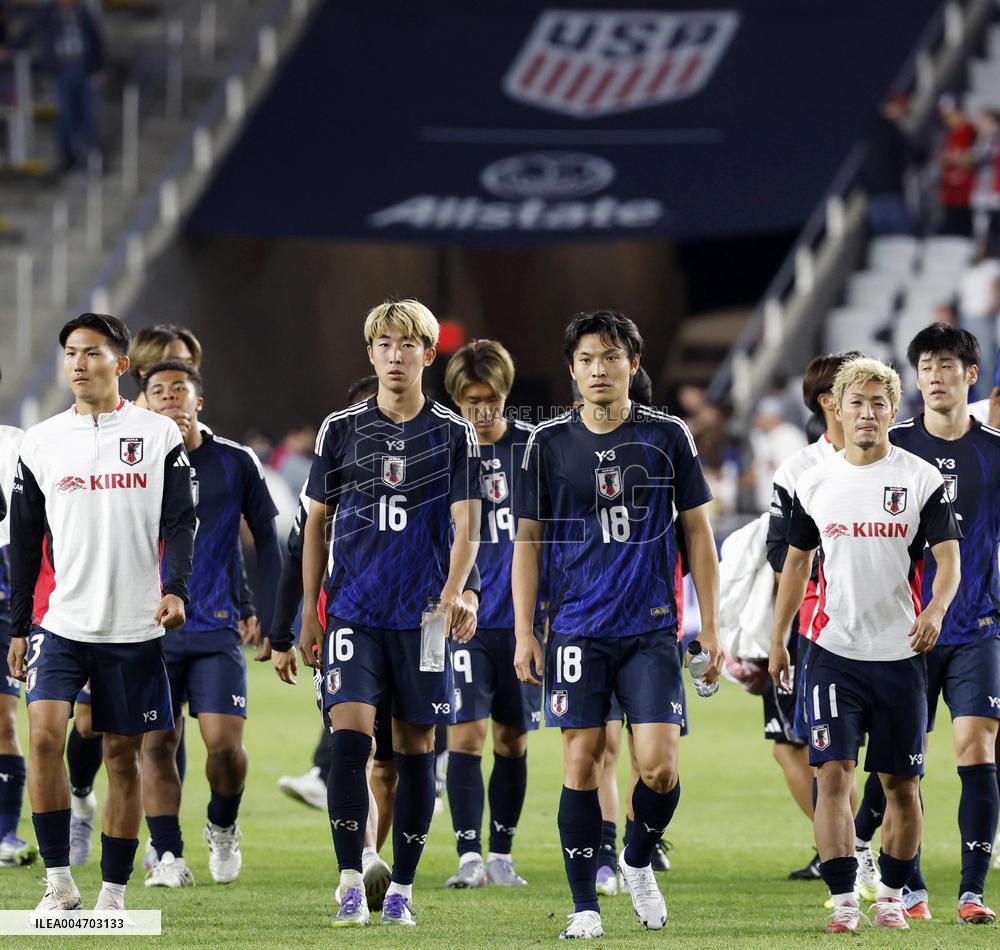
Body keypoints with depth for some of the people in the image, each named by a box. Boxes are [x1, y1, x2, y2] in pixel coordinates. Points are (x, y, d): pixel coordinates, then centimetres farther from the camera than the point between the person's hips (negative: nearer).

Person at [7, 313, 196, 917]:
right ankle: (59, 883, -8)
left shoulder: (159, 436, 2)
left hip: (134, 628, -1)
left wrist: (176, 589, -18)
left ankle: (114, 893, 14)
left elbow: (179, 522, -1)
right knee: (45, 736, -17)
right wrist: (18, 627, 10)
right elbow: (26, 542, 12)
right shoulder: (41, 442, 8)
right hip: (61, 623, 1)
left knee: (124, 756, 4)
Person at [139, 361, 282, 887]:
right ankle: (169, 857, 6)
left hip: (217, 626, -1)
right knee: (156, 744, -2)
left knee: (223, 741, -10)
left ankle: (223, 828, 17)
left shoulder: (236, 462, 4)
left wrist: (270, 616, 4)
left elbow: (266, 540, 8)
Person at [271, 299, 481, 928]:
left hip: (422, 617, 0)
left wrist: (453, 593, -21)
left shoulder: (455, 434, 3)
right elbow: (318, 522, 12)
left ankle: (402, 888, 14)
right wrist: (309, 615, 10)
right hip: (353, 612, 0)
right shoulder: (341, 429, 6)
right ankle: (351, 886, -10)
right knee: (349, 737, -14)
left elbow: (466, 525, -3)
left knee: (416, 747, 4)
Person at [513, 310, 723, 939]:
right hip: (578, 628, 0)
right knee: (582, 762, -3)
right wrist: (524, 633, 2)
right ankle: (585, 907, 6)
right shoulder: (549, 443, 3)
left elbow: (699, 532, 8)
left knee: (660, 767, -9)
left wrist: (711, 625, 3)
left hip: (651, 628, 0)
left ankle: (640, 862, 20)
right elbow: (528, 540, 8)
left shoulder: (668, 436, 2)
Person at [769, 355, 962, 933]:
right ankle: (844, 901, -11)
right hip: (834, 653, 1)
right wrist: (778, 641, 17)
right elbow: (798, 560, 17)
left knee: (901, 783, 6)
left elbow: (949, 557, -7)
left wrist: (935, 610, -27)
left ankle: (892, 895, 22)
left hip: (902, 654, -1)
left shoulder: (922, 479, -2)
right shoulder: (815, 484, 6)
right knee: (833, 774, -11)